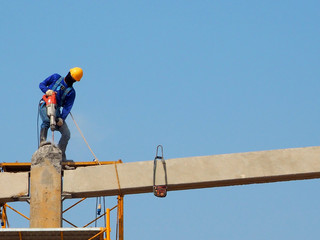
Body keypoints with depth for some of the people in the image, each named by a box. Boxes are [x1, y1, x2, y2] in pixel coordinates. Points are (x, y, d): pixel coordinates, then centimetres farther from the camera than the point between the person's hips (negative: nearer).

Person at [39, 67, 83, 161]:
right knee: (46, 120, -37)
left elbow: (67, 107, -4)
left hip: (56, 110, 3)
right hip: (45, 105, -3)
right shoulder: (56, 78, 5)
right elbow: (42, 84, 9)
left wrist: (62, 118, -20)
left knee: (66, 133, -8)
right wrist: (46, 90, -15)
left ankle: (60, 156, -3)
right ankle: (42, 141, -45)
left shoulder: (71, 92, 5)